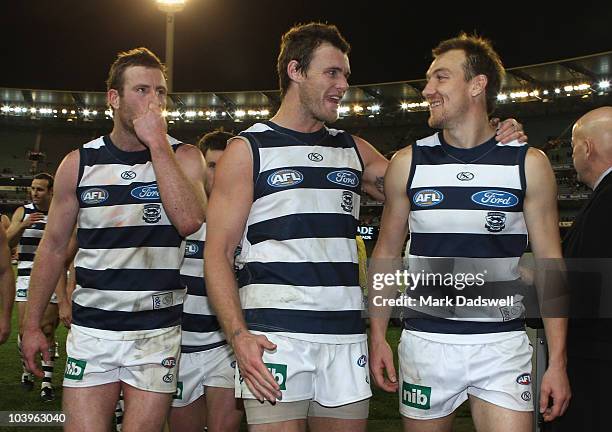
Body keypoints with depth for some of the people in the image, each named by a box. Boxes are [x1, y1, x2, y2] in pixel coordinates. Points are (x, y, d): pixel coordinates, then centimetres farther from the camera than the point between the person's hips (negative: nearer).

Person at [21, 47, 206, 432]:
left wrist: (158, 145, -17)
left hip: (158, 334, -1)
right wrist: (32, 325, 9)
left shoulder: (183, 157, 0)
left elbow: (190, 221, -20)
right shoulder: (79, 163, 4)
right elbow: (53, 247, 10)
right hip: (91, 331, 1)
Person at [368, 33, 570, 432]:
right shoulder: (408, 163, 3)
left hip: (502, 346, -1)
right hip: (425, 343, 1)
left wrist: (558, 361, -3)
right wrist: (378, 336, 2)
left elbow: (549, 264, 1)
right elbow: (387, 253, 9)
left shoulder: (528, 164, 0)